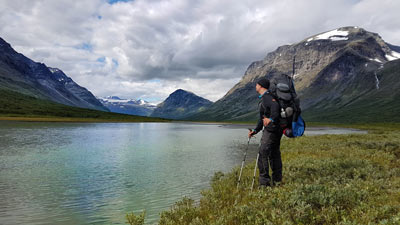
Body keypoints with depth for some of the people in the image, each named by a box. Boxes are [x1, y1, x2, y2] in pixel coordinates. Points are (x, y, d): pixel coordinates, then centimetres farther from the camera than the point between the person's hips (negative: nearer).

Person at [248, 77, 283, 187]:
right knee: (274, 154, 13)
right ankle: (277, 181, 21)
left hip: (271, 129, -10)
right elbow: (263, 118, 24)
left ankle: (264, 182, -6)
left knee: (262, 154, -9)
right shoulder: (263, 98, 22)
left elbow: (275, 106, -32)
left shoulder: (267, 97, -10)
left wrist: (271, 118, -47)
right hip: (276, 130, 10)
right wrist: (255, 130, 18)